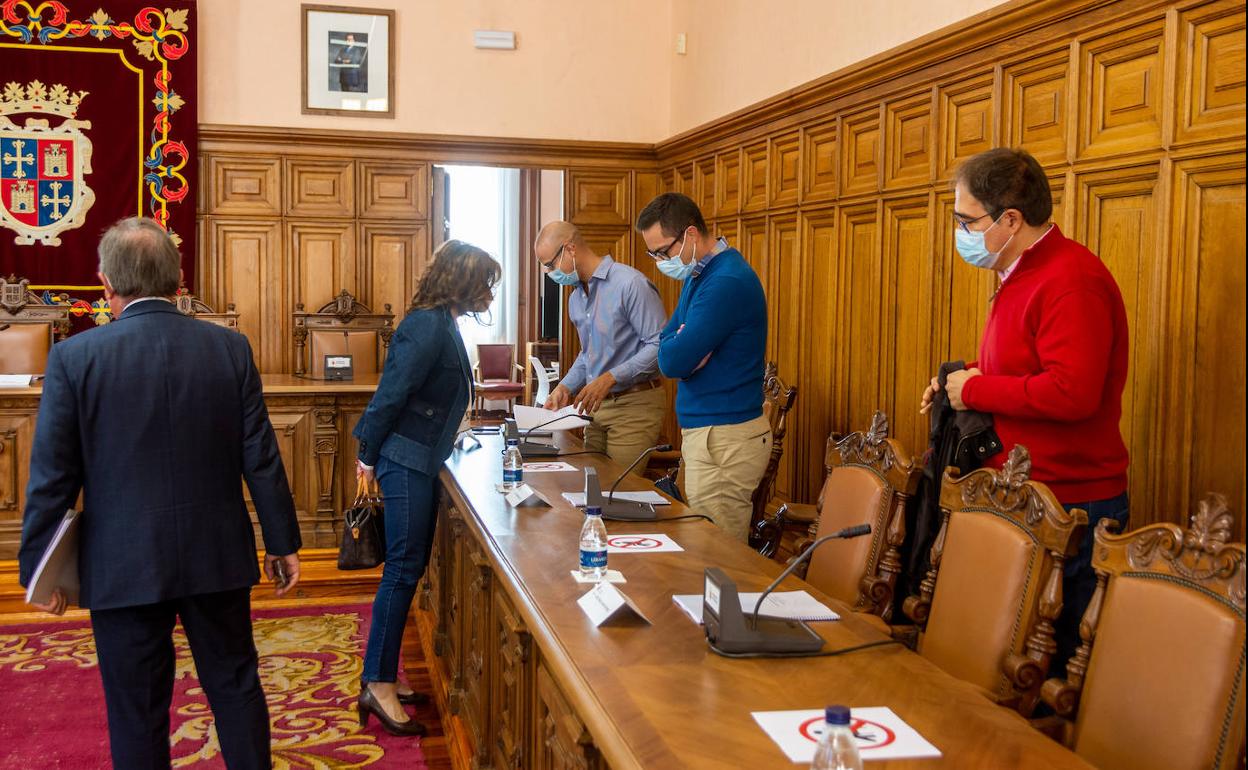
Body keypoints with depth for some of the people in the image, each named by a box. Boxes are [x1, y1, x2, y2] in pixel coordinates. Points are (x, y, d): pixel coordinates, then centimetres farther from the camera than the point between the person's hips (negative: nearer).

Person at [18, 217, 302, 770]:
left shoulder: (74, 357, -10)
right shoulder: (230, 348, -5)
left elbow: (52, 478, -7)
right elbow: (261, 459, -2)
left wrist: (38, 568, 5)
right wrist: (282, 541, 9)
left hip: (122, 565, -2)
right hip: (217, 556, 2)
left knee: (137, 711, 11)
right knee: (235, 685, 17)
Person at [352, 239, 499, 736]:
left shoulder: (441, 324, 13)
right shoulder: (428, 327, -17)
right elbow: (392, 393, -18)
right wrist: (369, 456, -12)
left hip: (419, 461, 10)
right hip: (405, 461, -10)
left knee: (409, 568, 13)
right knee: (403, 569, -7)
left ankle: (381, 676, 21)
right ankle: (378, 686, -1)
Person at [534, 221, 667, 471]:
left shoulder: (631, 284, -15)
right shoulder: (576, 298, 14)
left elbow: (658, 345, -20)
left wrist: (610, 378, -23)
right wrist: (566, 387, 9)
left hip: (634, 405, -8)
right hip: (596, 406, 8)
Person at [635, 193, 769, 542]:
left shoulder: (727, 282, -19)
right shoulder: (699, 274, 13)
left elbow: (672, 361, -22)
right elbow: (665, 341, 14)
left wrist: (675, 344, 0)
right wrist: (683, 342, -7)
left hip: (724, 440, -10)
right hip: (704, 429, 10)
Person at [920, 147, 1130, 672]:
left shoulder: (1071, 281, -18)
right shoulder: (1023, 277, 16)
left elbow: (1071, 393, -27)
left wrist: (974, 388, -15)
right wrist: (961, 381, 11)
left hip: (1067, 507, -10)